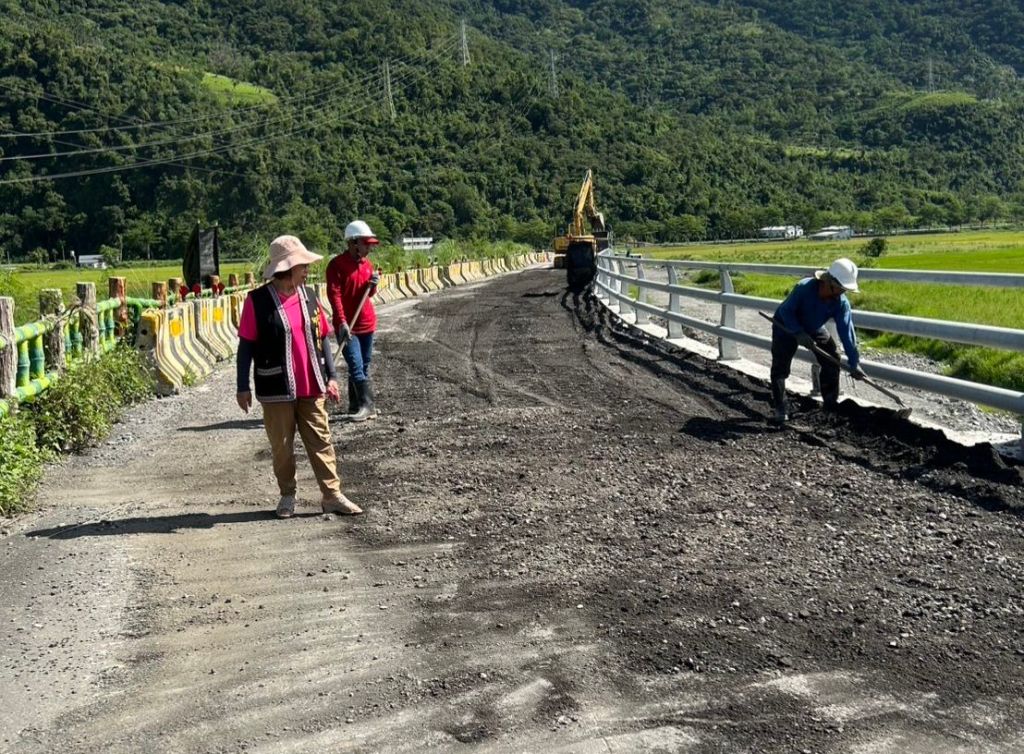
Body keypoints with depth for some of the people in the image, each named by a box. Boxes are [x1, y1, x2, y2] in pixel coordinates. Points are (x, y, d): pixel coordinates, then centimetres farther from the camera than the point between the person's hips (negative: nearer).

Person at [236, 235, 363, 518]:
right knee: (282, 446, 8)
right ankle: (287, 496, 23)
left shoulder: (309, 296, 5)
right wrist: (243, 387, -7)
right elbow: (246, 345, -6)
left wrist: (331, 376, 6)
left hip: (311, 388, 4)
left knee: (320, 441, 6)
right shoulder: (258, 301, -10)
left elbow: (323, 337, 11)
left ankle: (332, 495, 12)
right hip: (276, 390, -4)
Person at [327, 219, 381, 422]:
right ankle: (365, 405, -7)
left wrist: (372, 284, -7)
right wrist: (342, 322, -27)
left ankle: (357, 406, 19)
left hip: (367, 323, 7)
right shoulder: (337, 265, -12)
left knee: (364, 366, 11)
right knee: (356, 366, -12)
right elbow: (334, 294, -18)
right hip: (347, 326, -7)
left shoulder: (366, 264, 10)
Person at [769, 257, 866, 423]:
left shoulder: (841, 303, -25)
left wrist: (854, 362, -30)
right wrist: (799, 333, -35)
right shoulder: (804, 288, -37)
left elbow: (847, 332, -27)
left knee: (831, 360, 2)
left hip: (814, 328, 5)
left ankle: (831, 403, 18)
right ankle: (780, 408, -1)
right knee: (780, 366, -11)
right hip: (786, 326, -4)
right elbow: (786, 311, -27)